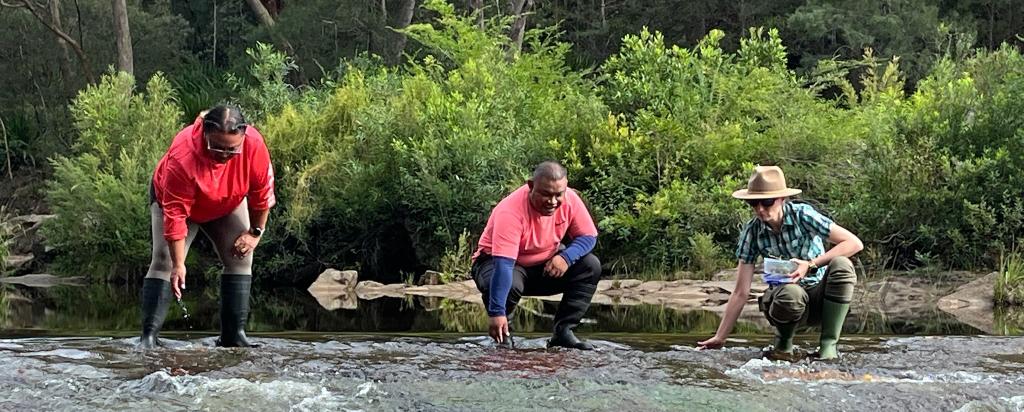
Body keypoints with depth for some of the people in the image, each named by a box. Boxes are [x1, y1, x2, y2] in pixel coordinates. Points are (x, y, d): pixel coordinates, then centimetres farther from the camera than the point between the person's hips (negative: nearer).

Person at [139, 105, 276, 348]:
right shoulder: (181, 157, -43)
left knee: (241, 258, -6)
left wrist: (255, 232, -9)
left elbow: (263, 192, -17)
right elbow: (175, 214, -37)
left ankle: (234, 334, -3)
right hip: (173, 199, -3)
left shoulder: (254, 144, -35)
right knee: (164, 262, -16)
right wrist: (179, 264, -36)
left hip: (228, 205, 3)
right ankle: (149, 335, -19)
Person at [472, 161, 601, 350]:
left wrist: (566, 257, -30)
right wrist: (497, 313, -46)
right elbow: (503, 265, -40)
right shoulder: (511, 211, -34)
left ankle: (563, 331, -10)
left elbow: (589, 237, -8)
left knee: (591, 266, -14)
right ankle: (501, 336, -8)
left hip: (546, 264, 5)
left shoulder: (570, 200, -18)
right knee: (510, 284, -38)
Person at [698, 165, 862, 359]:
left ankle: (828, 344, -18)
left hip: (819, 293, 0)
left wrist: (811, 265, -27)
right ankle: (783, 341, -2)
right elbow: (740, 293, -8)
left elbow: (855, 243, -19)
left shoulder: (802, 215, -15)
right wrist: (720, 337, -13)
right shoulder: (752, 232, -10)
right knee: (790, 294, -36)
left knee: (841, 265, -31)